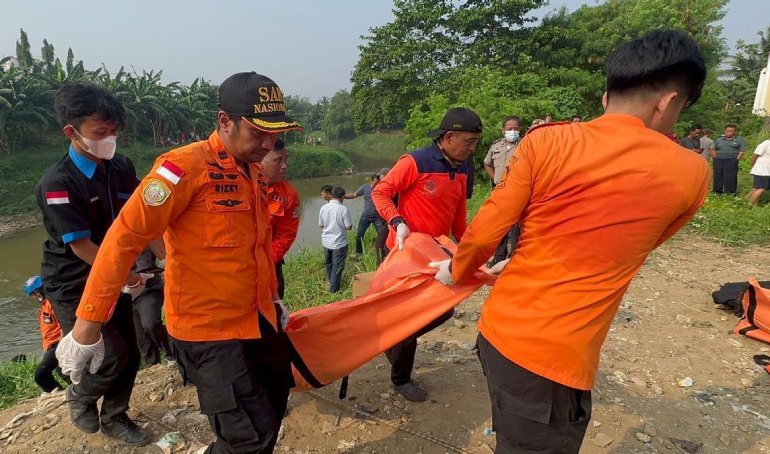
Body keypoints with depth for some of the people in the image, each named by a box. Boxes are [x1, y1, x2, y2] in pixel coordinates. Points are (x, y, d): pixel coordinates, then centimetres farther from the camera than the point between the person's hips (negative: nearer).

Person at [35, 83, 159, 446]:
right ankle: (79, 396, 27)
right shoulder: (57, 183, -21)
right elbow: (82, 246, -20)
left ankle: (114, 417, 33)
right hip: (73, 287, -5)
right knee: (111, 355, -7)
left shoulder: (122, 168, -4)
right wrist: (128, 277, -13)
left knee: (130, 355, 9)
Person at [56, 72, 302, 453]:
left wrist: (272, 298, 22)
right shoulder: (185, 167, -18)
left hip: (258, 320, 8)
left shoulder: (254, 172, 7)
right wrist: (88, 324, -14)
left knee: (273, 408, 20)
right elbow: (123, 239, -17)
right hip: (208, 330, -8)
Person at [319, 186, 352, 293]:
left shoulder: (323, 208, -7)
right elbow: (349, 227, -14)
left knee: (328, 263, 24)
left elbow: (320, 225, 3)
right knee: (337, 267, 8)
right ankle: (333, 289, 15)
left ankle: (330, 281, 42)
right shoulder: (343, 209, -19)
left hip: (326, 242, 4)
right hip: (339, 243, -4)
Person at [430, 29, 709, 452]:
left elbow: (484, 232, -5)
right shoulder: (691, 173, -3)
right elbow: (619, 249, 9)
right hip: (554, 357, -3)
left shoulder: (546, 142, -5)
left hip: (497, 329, 3)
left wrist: (458, 272, 16)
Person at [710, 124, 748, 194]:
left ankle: (730, 193, 0)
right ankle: (717, 192, 13)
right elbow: (714, 149, 22)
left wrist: (736, 159, -11)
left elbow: (742, 151, -1)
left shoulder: (740, 140, 5)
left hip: (731, 161, -4)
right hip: (718, 160, 4)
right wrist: (714, 158, 8)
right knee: (717, 176, 5)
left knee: (730, 177, -5)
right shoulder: (719, 140, 16)